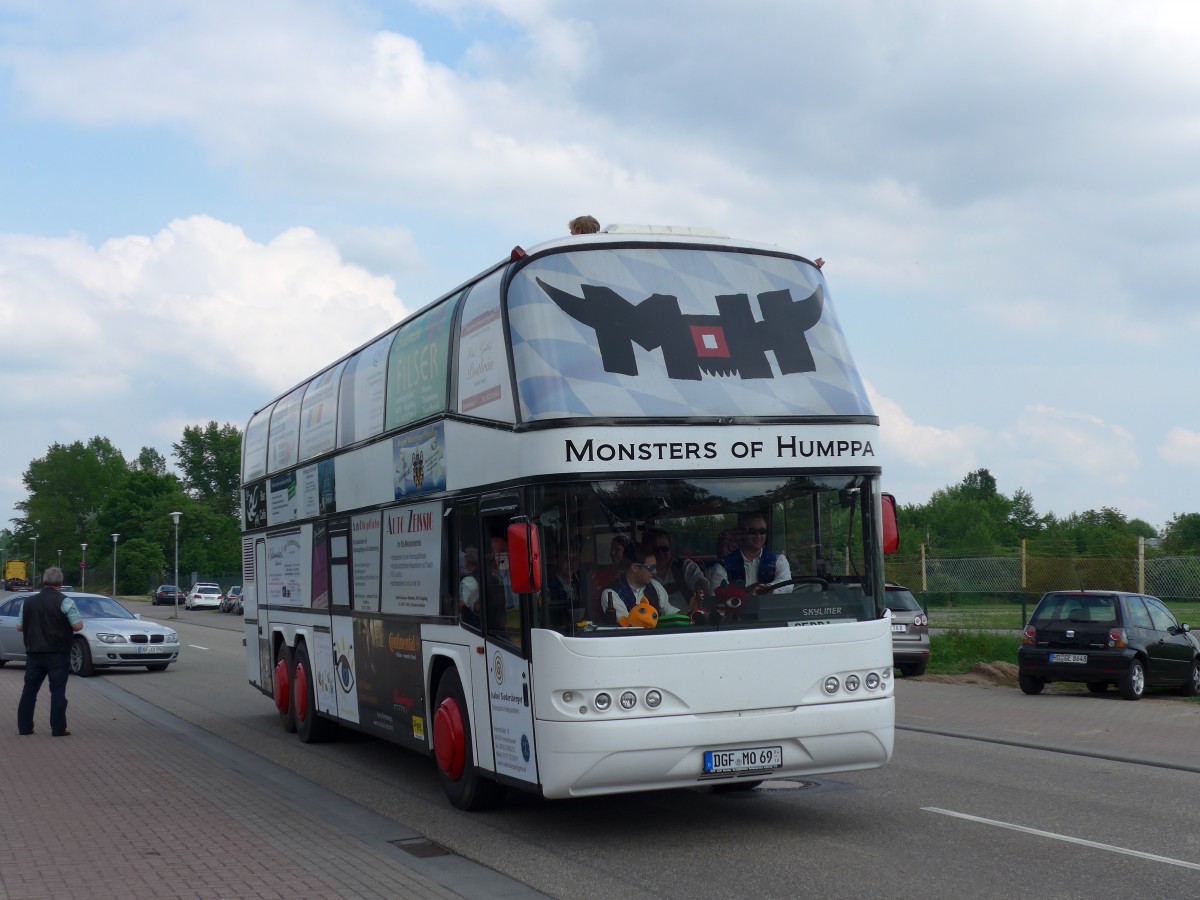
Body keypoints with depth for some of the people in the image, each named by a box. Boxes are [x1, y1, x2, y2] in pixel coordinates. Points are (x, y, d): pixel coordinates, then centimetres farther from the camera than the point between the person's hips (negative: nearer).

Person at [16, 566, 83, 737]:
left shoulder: (28, 602, 6)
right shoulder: (64, 602, -10)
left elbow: (19, 627, 11)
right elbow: (77, 625, -14)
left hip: (34, 653, 4)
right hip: (57, 654, -4)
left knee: (29, 690, 11)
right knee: (58, 691, -1)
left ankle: (24, 727, 13)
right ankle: (58, 729, -1)